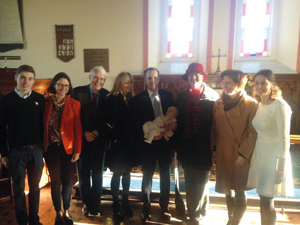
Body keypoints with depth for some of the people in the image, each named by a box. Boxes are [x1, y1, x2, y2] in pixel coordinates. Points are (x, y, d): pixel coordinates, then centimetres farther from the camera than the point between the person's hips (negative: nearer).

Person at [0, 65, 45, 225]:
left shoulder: (40, 99, 3)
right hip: (16, 152, -1)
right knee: (19, 188, 10)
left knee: (35, 187, 12)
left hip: (36, 150, 1)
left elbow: (44, 125, 5)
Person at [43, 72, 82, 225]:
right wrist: (43, 145, -4)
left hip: (68, 148, 0)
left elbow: (78, 130, -5)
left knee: (67, 181, 10)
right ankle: (58, 213, 27)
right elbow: (43, 126, 2)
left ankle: (66, 212, 30)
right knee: (56, 181, 8)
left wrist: (77, 150, -8)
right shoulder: (46, 102, 0)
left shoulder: (74, 104, -3)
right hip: (51, 148, 1)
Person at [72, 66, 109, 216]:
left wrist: (97, 132, -13)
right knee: (83, 173, 11)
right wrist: (84, 133, -13)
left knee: (97, 174, 11)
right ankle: (86, 203, 29)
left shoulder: (107, 95, -2)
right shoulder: (78, 92, -5)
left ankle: (96, 203, 28)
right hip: (82, 139, -1)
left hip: (99, 139, 1)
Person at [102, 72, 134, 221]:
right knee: (117, 174, 7)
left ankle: (125, 202, 32)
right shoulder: (111, 99, -9)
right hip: (117, 143, -5)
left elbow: (133, 121, 7)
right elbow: (108, 122, -12)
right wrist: (113, 139, -14)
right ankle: (116, 206, 23)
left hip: (129, 143, 5)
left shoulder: (131, 99, 6)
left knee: (126, 172, 15)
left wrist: (133, 140, 1)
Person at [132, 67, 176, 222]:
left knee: (165, 176, 15)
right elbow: (136, 125, -8)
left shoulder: (167, 95, 2)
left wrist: (173, 124, -19)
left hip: (165, 142, 3)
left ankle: (164, 208, 36)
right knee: (147, 177, 12)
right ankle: (146, 209, 32)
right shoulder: (138, 99, -5)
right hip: (148, 144, -2)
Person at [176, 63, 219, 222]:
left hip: (204, 148, -3)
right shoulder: (182, 96, 4)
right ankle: (195, 213, 37)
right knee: (190, 184, 16)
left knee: (200, 183, 11)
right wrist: (178, 145, 6)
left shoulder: (212, 97, -7)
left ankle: (194, 214, 32)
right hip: (187, 147, 4)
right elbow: (178, 120, 7)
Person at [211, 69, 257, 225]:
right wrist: (213, 149, 2)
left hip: (241, 154, -4)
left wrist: (243, 154, -14)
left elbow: (253, 133, -9)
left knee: (239, 191, 6)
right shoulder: (218, 103, 5)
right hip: (223, 153, 4)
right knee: (227, 189, 15)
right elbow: (214, 129, 7)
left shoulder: (251, 104, -8)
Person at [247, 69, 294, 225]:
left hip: (274, 156, -6)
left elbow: (284, 139, -18)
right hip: (260, 153, 6)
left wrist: (281, 168, -17)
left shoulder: (279, 106, -18)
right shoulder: (259, 105, 5)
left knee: (266, 201, 5)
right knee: (264, 200, 17)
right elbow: (258, 133, 8)